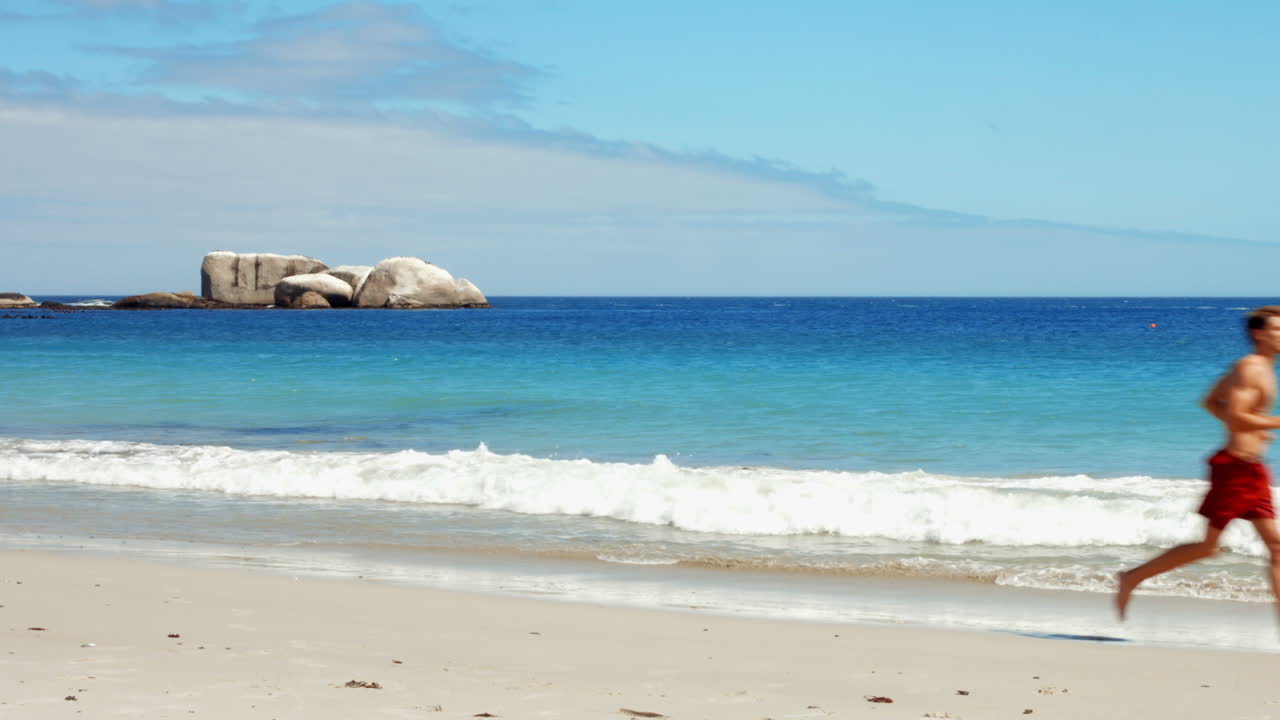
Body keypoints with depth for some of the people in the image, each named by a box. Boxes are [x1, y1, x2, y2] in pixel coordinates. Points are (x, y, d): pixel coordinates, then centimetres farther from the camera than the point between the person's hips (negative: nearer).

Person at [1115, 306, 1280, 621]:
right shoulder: (1250, 368, -14)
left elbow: (1210, 402, 23)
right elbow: (1236, 417, -24)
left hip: (1252, 471, 10)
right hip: (1235, 467, -9)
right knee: (1208, 545, -1)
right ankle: (1134, 577, 10)